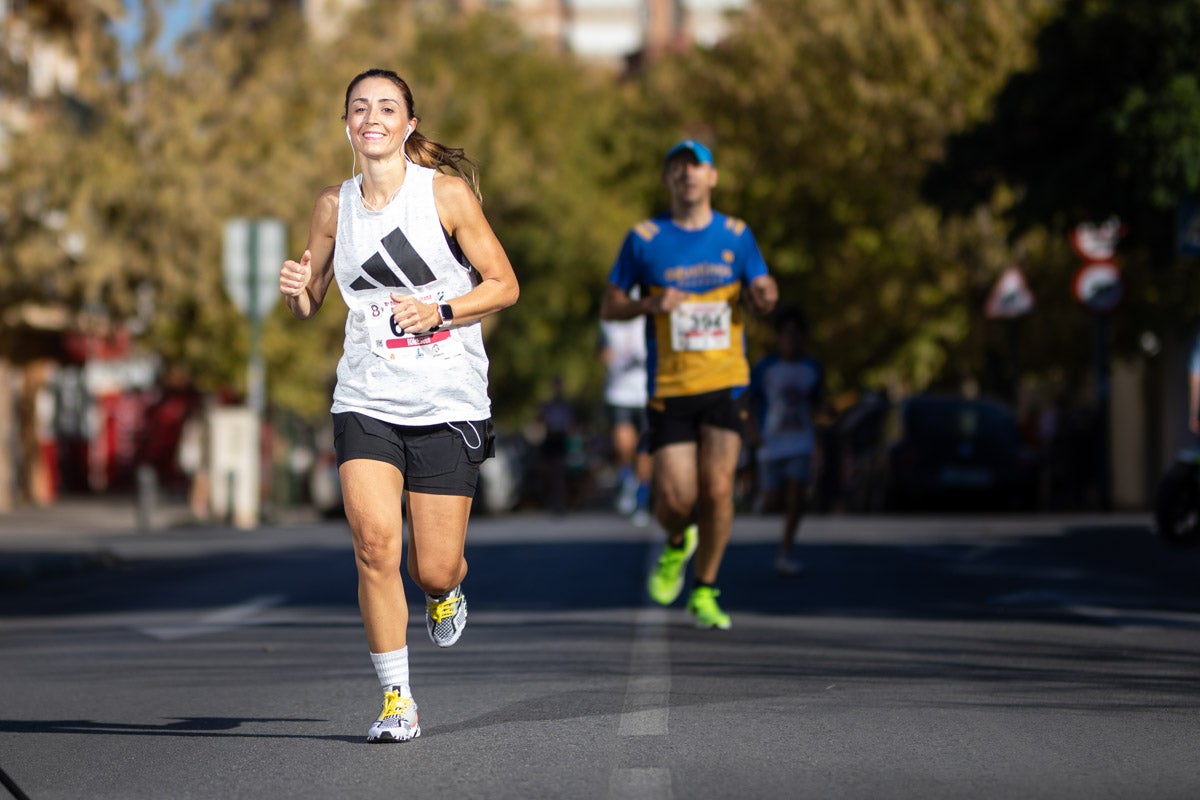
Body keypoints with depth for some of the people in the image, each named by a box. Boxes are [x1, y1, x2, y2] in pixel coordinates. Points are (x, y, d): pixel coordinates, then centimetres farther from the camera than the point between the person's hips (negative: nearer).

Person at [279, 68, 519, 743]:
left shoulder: (447, 192, -4)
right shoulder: (335, 205, 6)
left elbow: (504, 284, -1)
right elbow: (309, 306, 17)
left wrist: (440, 311, -16)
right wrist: (298, 289, -6)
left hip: (448, 402, -2)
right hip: (367, 401, 2)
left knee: (434, 569, -1)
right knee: (375, 542, -15)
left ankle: (445, 594, 39)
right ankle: (397, 699, -2)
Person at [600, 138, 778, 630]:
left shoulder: (736, 235, 8)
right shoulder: (644, 239, 2)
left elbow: (760, 297, 11)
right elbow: (609, 307, 5)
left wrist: (765, 296, -13)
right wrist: (650, 303, -15)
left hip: (725, 382, 1)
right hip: (668, 386, -1)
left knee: (717, 488, -9)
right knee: (675, 497, -7)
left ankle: (704, 591, 8)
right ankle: (677, 543, 29)